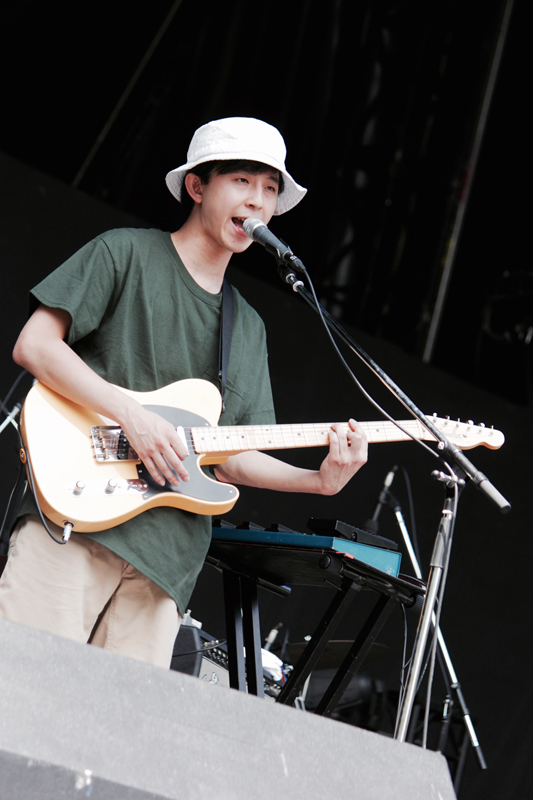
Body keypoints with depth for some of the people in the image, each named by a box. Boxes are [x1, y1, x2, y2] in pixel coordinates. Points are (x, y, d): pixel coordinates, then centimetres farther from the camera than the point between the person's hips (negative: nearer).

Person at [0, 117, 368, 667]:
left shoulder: (248, 328, 25)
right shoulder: (125, 255, 8)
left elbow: (231, 458, 20)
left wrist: (317, 480, 1)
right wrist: (131, 414, -14)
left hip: (164, 559, 6)